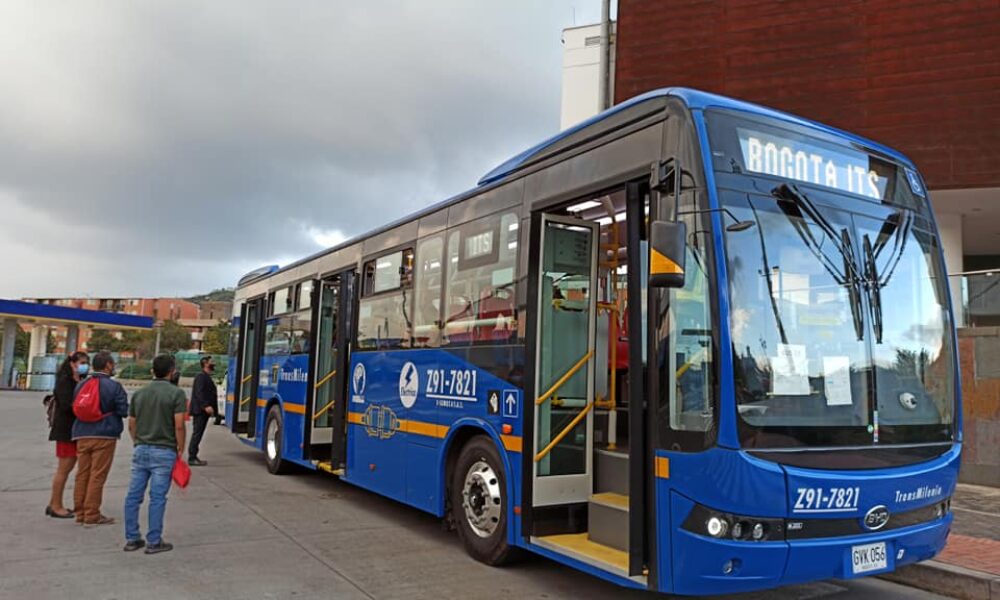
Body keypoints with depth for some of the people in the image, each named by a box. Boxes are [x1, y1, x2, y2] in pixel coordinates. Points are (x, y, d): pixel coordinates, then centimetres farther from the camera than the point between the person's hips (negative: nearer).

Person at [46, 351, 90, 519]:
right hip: (66, 429, -8)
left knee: (68, 467, 13)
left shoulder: (81, 382, 15)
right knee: (64, 468, -3)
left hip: (76, 429, 8)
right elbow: (67, 404, -20)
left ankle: (53, 504, 22)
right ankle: (56, 506, 5)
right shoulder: (64, 381, -10)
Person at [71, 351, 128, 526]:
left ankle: (80, 513, 18)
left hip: (82, 435, 6)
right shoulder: (114, 386, -11)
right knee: (97, 476, -2)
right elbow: (124, 410, -11)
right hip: (104, 435, -6)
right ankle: (92, 515, 1)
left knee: (82, 474, 12)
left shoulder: (80, 385, 10)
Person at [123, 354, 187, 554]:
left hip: (140, 449, 5)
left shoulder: (139, 393, 9)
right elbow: (179, 426, -14)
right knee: (157, 497, -1)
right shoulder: (176, 393, -9)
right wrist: (180, 450, -3)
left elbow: (131, 425, 13)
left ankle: (132, 539, 17)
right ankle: (154, 542, 5)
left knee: (134, 495, 10)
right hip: (163, 451, -5)